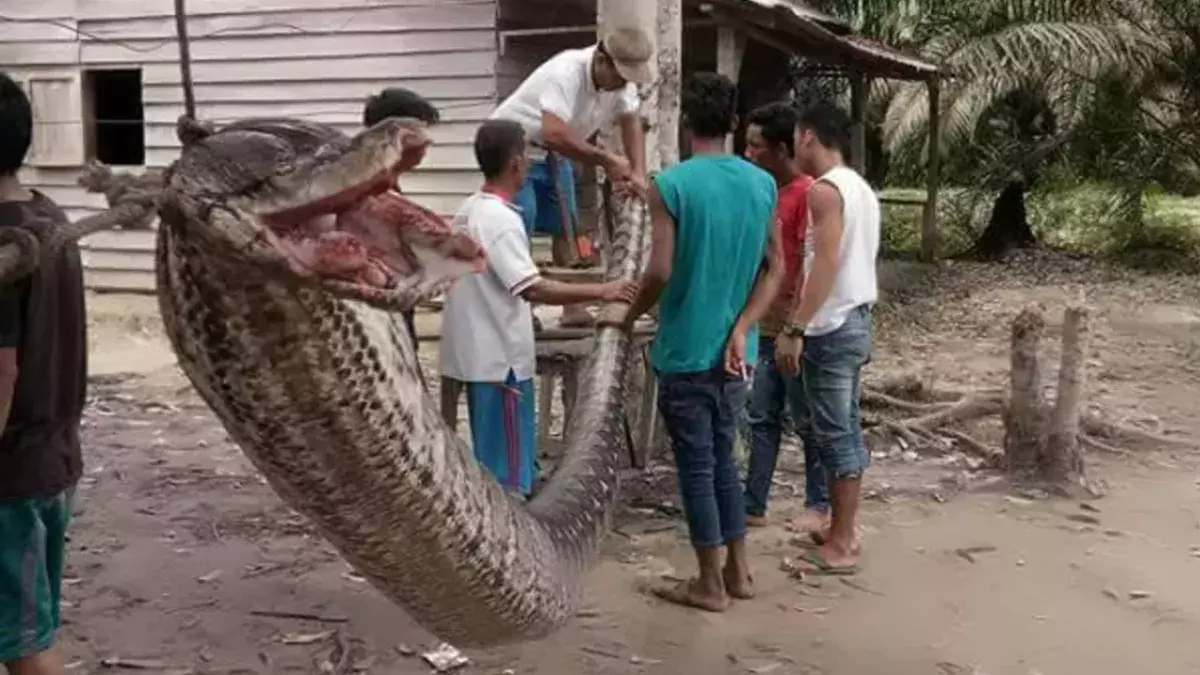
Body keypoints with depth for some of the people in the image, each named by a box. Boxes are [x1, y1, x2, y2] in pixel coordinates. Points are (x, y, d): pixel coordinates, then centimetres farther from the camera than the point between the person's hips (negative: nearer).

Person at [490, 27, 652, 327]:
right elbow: (555, 135, -48)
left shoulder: (621, 79, -12)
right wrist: (606, 159, -39)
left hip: (554, 154, 8)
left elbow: (631, 121, -1)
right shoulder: (566, 73, -37)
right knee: (520, 223, -17)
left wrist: (638, 173, -15)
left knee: (566, 224, 7)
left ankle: (573, 307, 15)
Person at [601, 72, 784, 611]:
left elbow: (661, 272, -18)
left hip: (686, 351, -5)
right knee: (722, 457, 19)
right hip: (735, 351, 6)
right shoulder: (762, 184, 3)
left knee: (696, 466, 5)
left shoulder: (671, 185, -14)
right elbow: (775, 268, 1)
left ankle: (710, 584, 15)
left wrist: (628, 317, -1)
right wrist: (741, 330, -2)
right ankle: (737, 570, 26)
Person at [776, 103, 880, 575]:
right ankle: (844, 529, 23)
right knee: (845, 429, 14)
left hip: (831, 328, -9)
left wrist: (795, 329, -23)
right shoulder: (860, 188, 14)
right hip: (856, 321, 10)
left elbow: (827, 263, -23)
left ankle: (840, 546, 3)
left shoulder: (825, 190, -15)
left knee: (833, 434, -4)